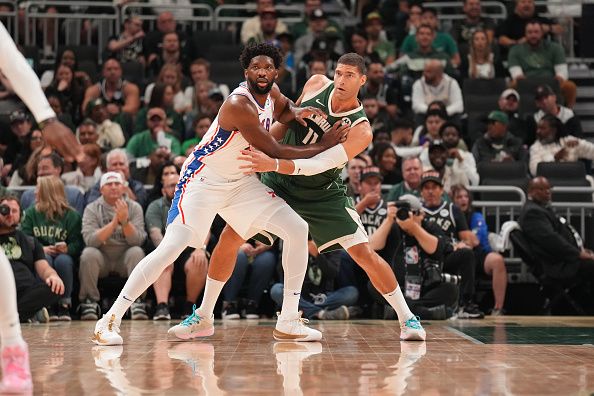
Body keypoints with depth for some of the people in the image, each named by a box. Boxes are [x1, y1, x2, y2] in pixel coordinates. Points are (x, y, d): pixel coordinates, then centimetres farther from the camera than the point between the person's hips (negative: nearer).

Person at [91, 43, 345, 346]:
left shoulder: (272, 93, -2)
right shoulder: (238, 105, -27)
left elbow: (284, 110, 25)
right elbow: (275, 152, -22)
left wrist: (296, 113, -1)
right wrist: (325, 146, -14)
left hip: (240, 181, 8)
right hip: (203, 179, -8)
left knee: (297, 230, -3)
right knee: (172, 247, -20)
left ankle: (288, 322, 3)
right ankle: (111, 320, -13)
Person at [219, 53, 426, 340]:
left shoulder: (360, 130, -25)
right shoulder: (317, 84, -10)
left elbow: (317, 165, -36)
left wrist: (273, 163, -49)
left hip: (322, 195, -4)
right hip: (278, 183, 4)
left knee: (364, 254, -12)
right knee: (230, 237, -4)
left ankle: (407, 319, 5)